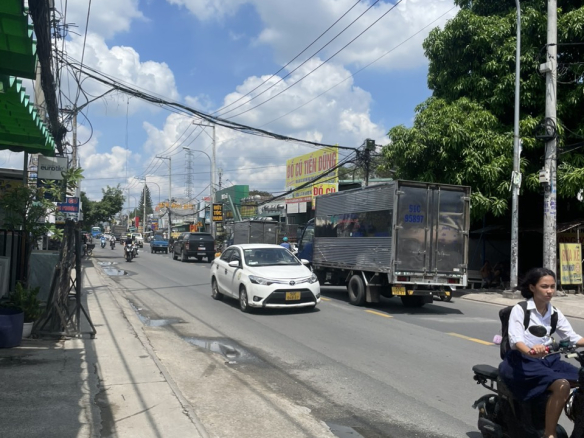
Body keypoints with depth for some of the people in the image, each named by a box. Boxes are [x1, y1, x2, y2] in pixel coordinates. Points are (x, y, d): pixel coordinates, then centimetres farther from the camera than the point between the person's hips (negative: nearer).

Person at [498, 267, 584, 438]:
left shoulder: (555, 313, 11)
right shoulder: (520, 310, -8)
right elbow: (515, 339, -21)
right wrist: (530, 351, -42)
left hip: (547, 359, 6)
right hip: (522, 360, -6)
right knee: (562, 385, -30)